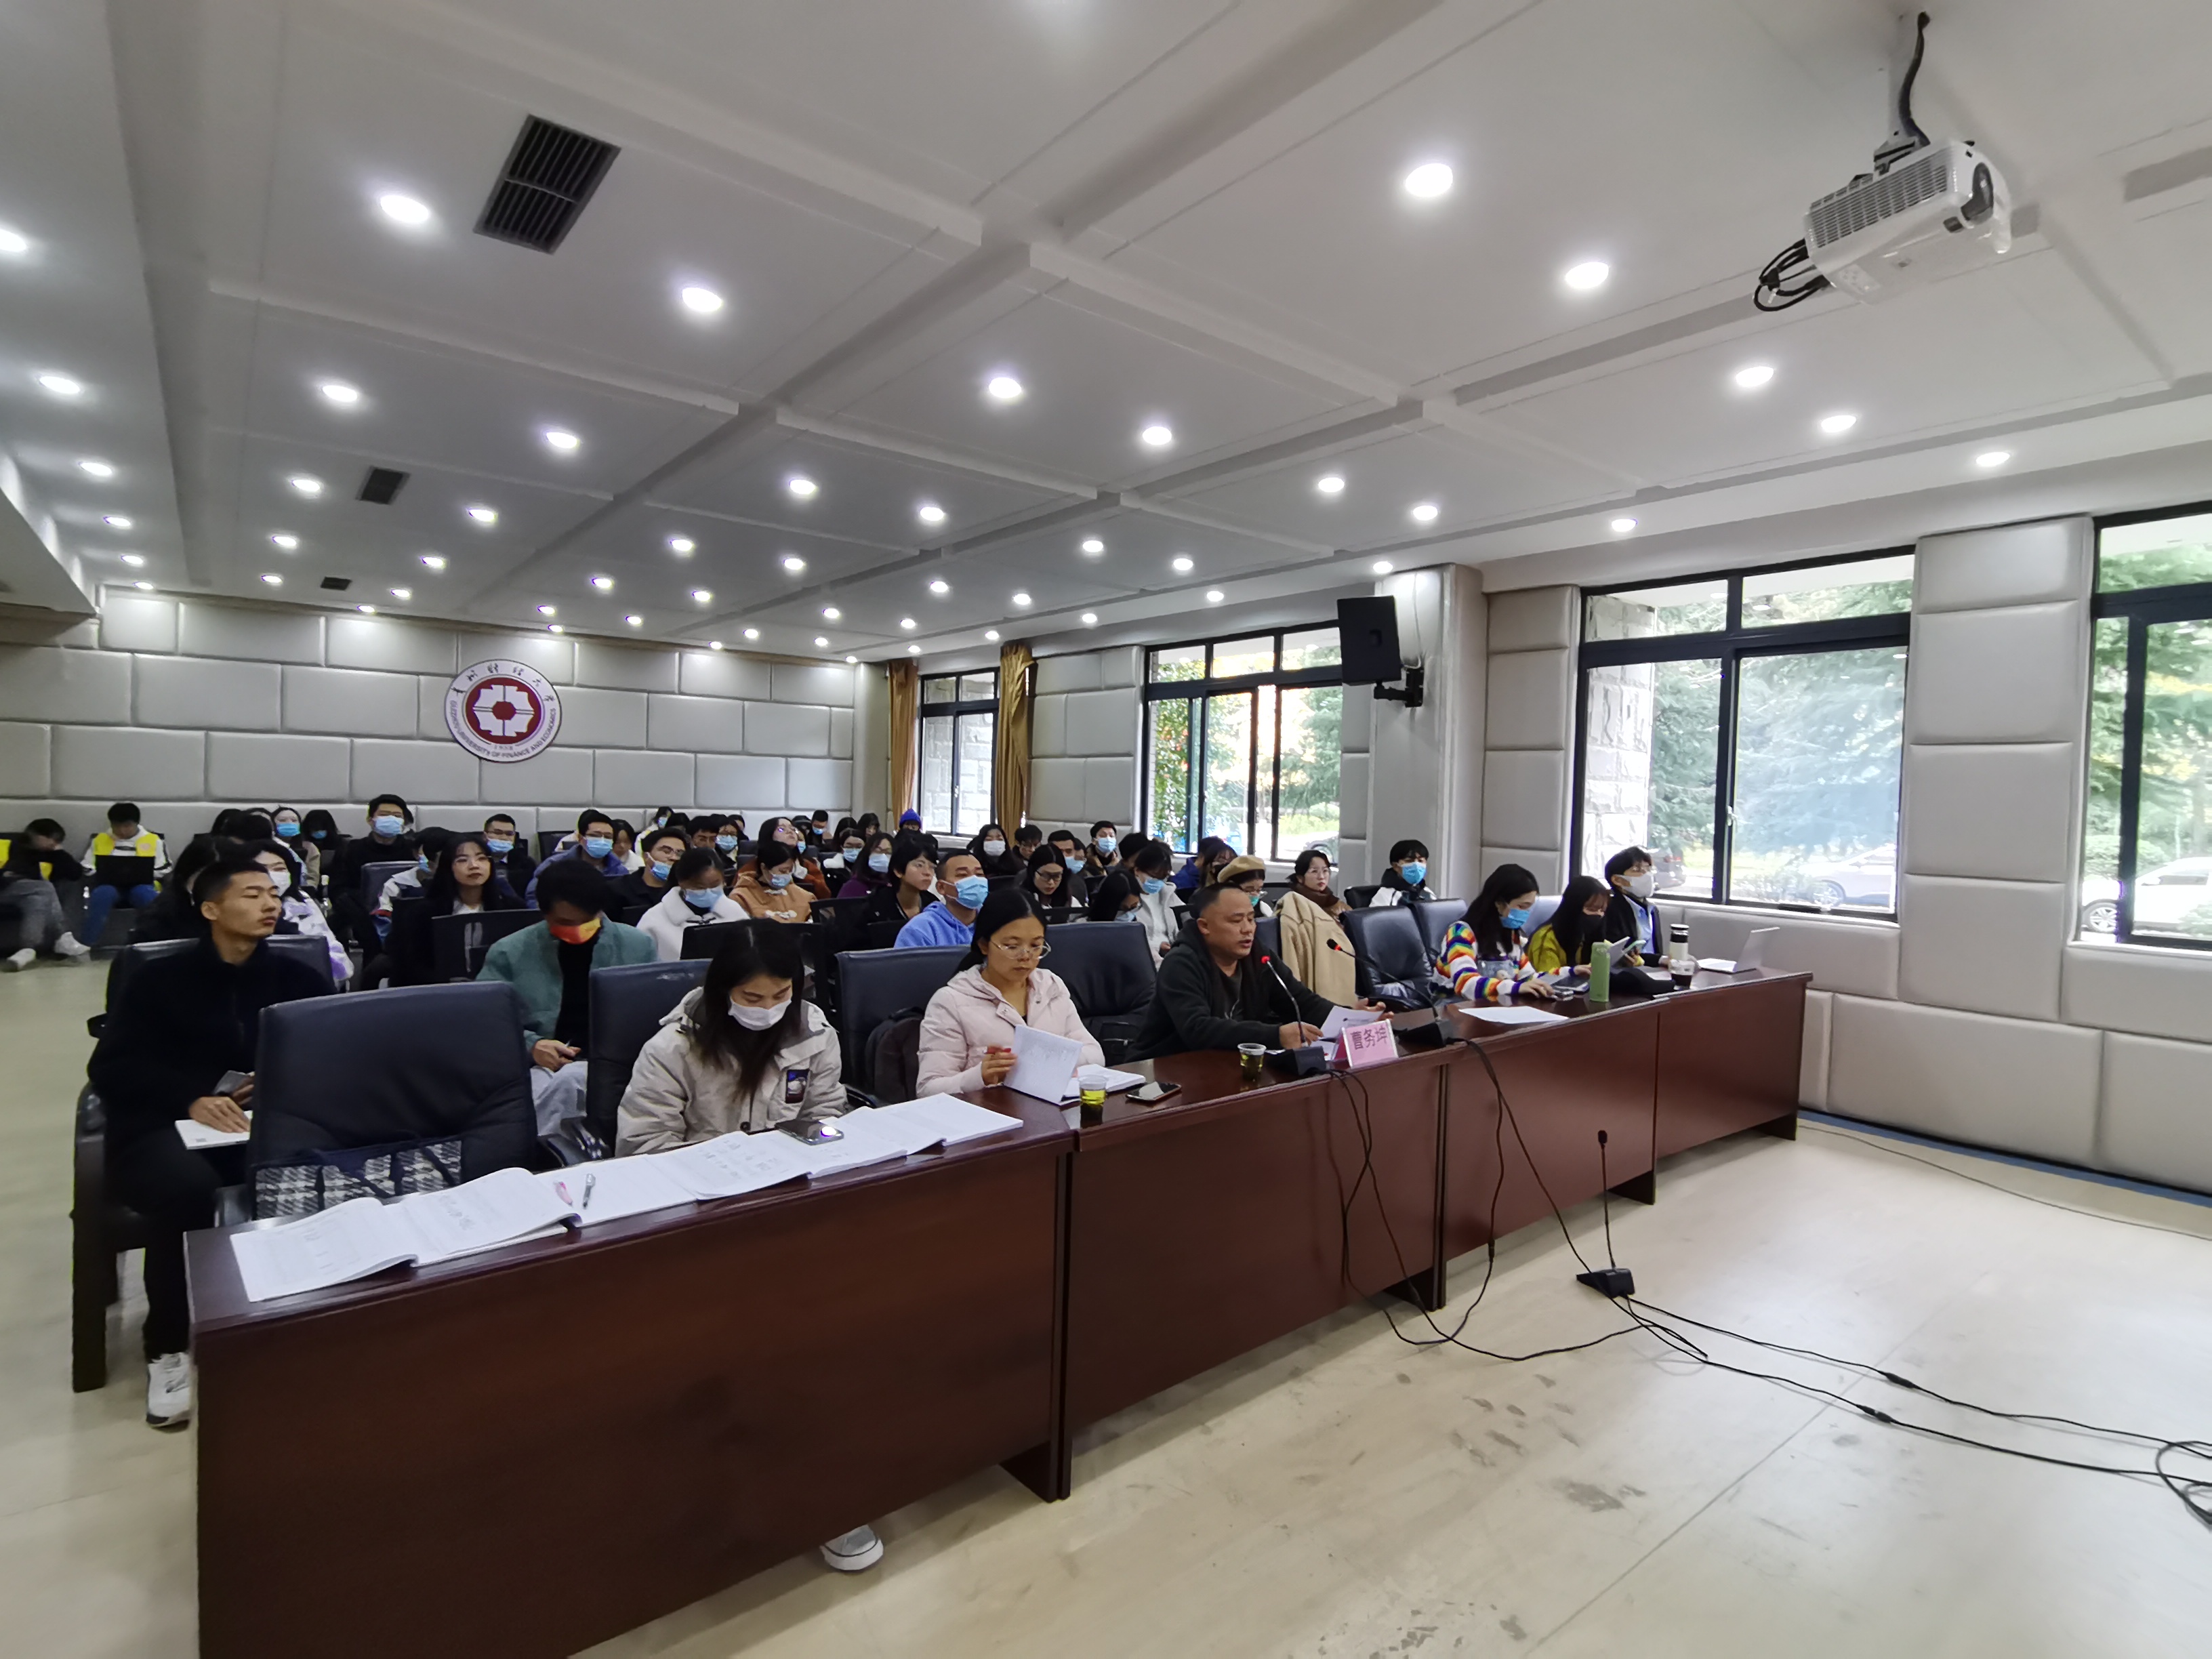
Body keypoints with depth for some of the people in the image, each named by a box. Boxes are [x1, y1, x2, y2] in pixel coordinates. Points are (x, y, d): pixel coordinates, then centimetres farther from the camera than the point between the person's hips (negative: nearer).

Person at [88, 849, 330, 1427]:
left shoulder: (298, 979, 13)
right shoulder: (159, 980, 9)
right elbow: (110, 1069, 1)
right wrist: (191, 1099, -16)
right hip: (165, 1127, -1)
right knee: (188, 1185, -37)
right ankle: (167, 1347, -12)